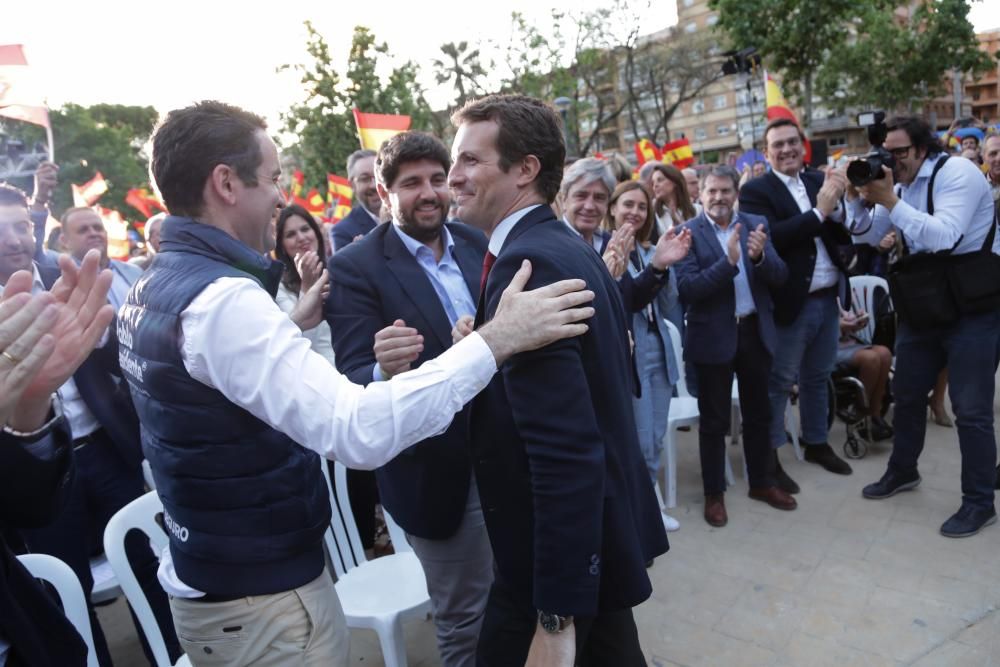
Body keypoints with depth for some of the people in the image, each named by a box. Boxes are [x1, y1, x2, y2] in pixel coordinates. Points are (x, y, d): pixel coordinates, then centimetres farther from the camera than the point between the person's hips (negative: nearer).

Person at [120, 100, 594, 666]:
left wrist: (296, 323, 14)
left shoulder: (154, 288, 4)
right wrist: (495, 340, -36)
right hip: (261, 597, -9)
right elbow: (359, 431, -37)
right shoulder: (223, 297, -27)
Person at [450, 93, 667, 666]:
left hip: (559, 549, -9)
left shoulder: (527, 264, -25)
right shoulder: (572, 248, 6)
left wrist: (555, 617, -24)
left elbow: (567, 456, -29)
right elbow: (608, 386, 13)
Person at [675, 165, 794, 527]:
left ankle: (762, 482, 37)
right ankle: (714, 493, 24)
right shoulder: (689, 233, -8)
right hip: (714, 337, -4)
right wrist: (728, 261, -28)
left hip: (756, 331, 4)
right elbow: (687, 289, -18)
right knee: (714, 420, 8)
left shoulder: (756, 224, 3)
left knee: (758, 414, 18)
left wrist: (760, 257, -21)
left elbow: (780, 277, -1)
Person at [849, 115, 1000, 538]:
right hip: (923, 303, 7)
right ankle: (903, 471, 35)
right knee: (907, 393, 15)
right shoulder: (898, 184, 6)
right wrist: (858, 199, -10)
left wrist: (890, 201, -28)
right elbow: (867, 236, 7)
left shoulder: (957, 172, -16)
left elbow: (943, 237, -28)